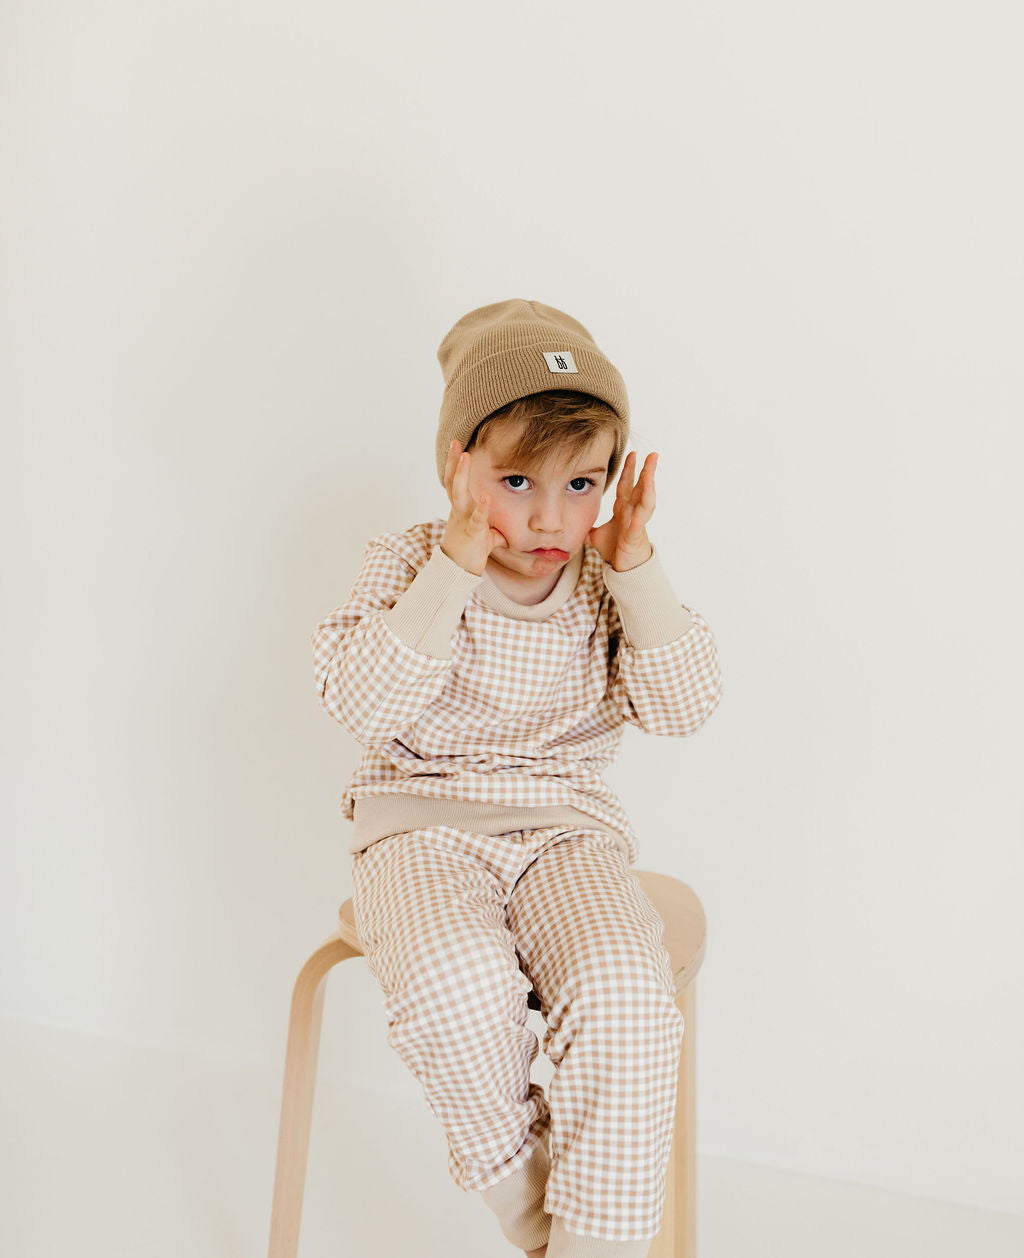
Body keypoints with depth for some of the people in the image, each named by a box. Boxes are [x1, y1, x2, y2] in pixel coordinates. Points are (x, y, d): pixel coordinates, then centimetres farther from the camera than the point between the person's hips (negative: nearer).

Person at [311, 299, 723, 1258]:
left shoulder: (606, 586, 3)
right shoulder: (406, 565, -4)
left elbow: (684, 708, -6)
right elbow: (361, 702, -19)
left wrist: (638, 571, -15)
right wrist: (453, 568, -24)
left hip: (566, 826, 2)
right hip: (423, 826, -1)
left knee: (623, 990, -28)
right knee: (458, 980, -33)